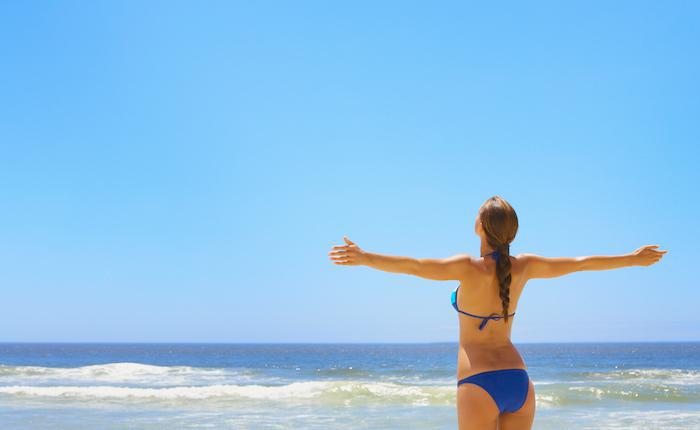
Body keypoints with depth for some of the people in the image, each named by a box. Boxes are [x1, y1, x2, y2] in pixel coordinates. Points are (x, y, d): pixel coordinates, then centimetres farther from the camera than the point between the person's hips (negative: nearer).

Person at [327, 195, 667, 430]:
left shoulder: (471, 267, -11)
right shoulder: (523, 267, 4)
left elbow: (416, 266, -27)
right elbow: (581, 263, 15)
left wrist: (365, 258, -35)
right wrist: (634, 259, 28)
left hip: (479, 383, -6)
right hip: (518, 381, 6)